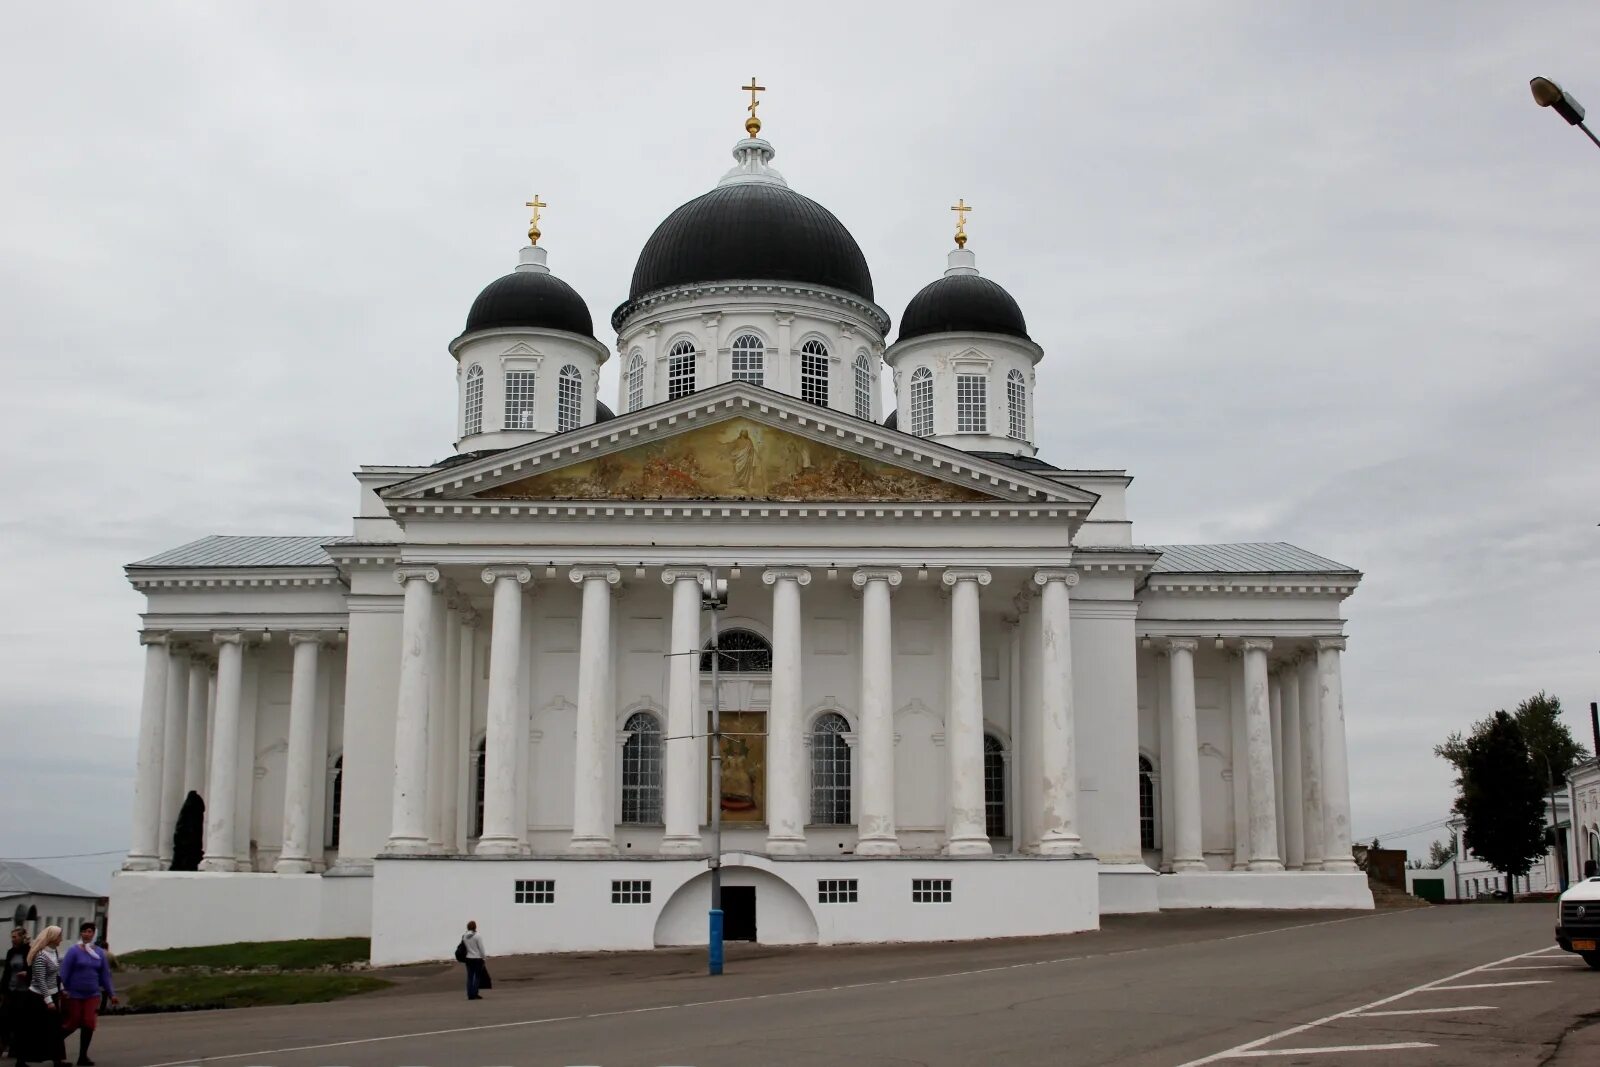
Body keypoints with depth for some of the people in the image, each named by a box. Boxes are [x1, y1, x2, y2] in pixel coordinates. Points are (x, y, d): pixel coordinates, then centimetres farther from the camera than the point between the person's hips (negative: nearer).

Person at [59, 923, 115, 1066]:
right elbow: (64, 972, -10)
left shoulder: (99, 953, 6)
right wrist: (62, 989, -18)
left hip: (92, 995, 3)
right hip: (74, 995, -3)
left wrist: (111, 993, 8)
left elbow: (105, 974, 9)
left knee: (89, 1024, -4)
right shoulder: (74, 951, -6)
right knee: (73, 1023, 4)